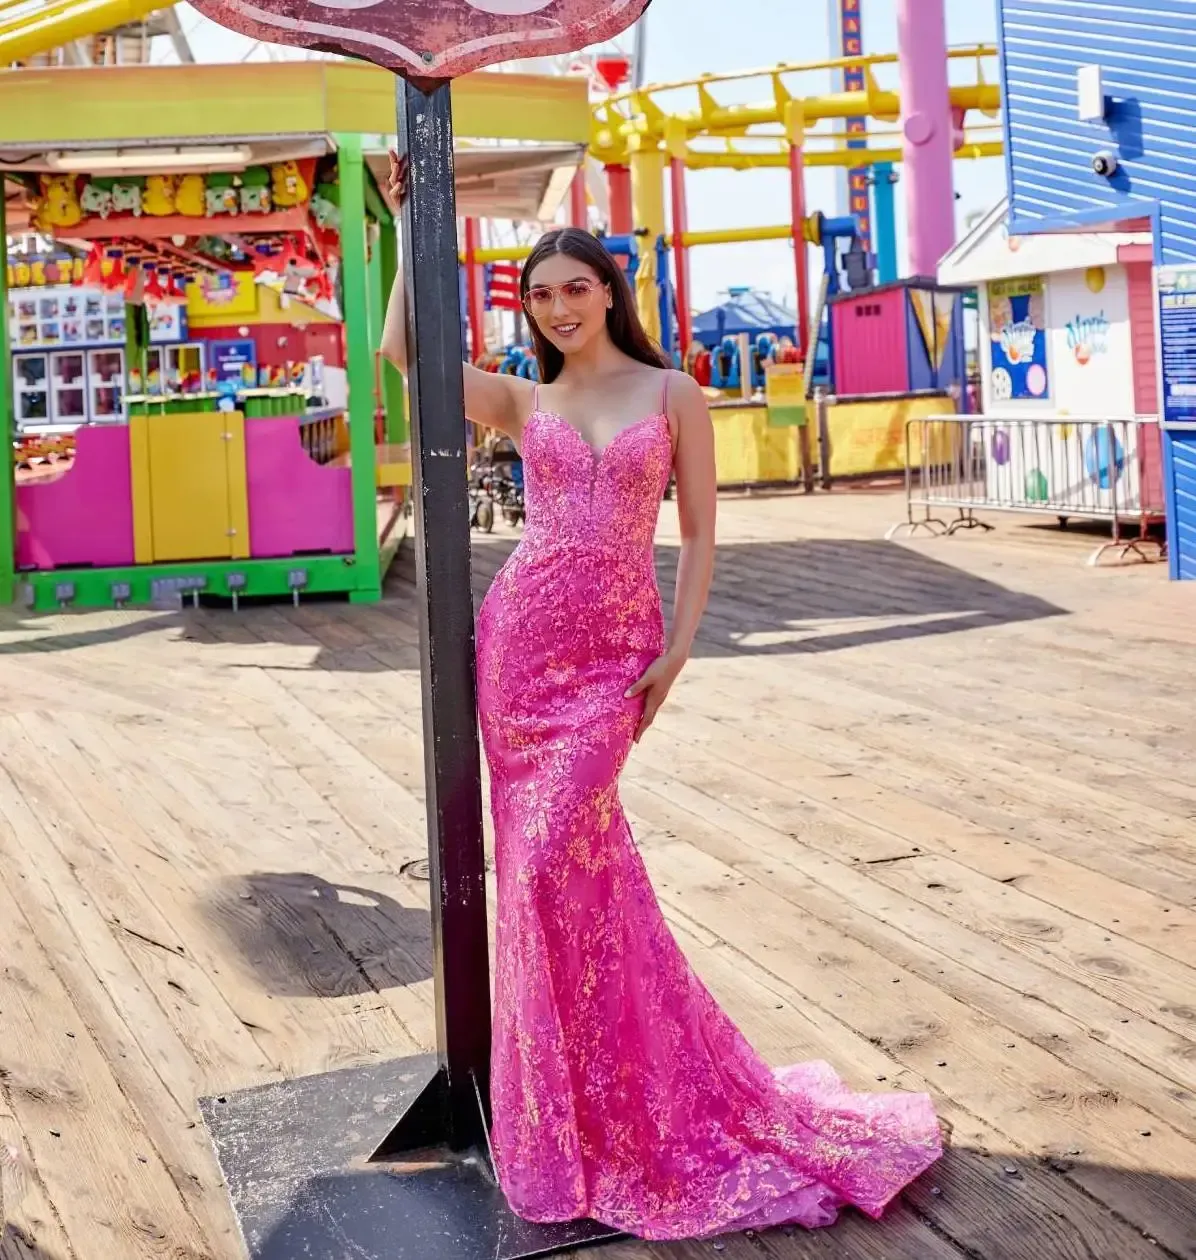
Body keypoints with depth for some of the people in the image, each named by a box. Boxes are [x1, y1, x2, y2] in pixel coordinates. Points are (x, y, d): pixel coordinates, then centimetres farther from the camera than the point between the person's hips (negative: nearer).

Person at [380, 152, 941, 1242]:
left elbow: (699, 535, 3)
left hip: (615, 651, -2)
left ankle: (612, 1104, 12)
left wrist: (676, 652, -5)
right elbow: (400, 347, 1)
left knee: (557, 856, -8)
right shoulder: (523, 402, 9)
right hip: (521, 636, 3)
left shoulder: (674, 395, 4)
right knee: (554, 858, 5)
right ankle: (579, 1090, 23)